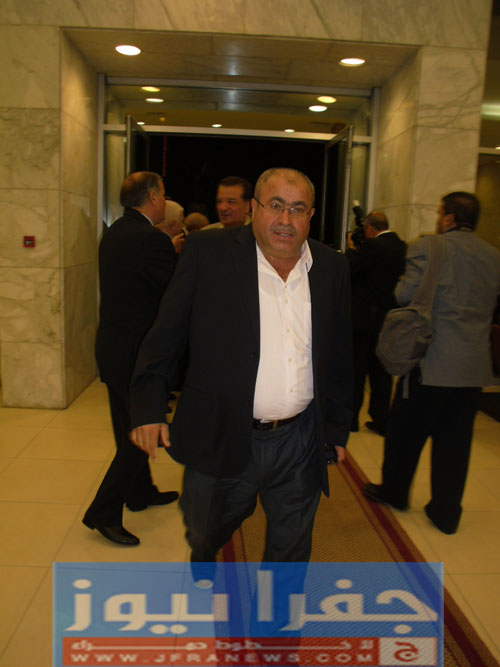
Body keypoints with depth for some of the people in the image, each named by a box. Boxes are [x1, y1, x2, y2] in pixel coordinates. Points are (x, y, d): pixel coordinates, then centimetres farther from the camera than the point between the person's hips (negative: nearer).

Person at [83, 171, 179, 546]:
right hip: (137, 351, -10)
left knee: (131, 429, 22)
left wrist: (172, 249, 12)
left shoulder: (114, 234, 8)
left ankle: (140, 492, 39)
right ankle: (104, 512, 11)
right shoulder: (151, 239, -21)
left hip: (114, 346, 10)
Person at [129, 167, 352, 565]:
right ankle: (203, 561, 56)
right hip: (221, 439, -1)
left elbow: (339, 357, 9)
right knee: (204, 532, 21)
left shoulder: (332, 268, 3)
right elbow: (165, 337, -5)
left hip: (300, 443, 2)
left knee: (291, 553, 16)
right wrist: (148, 409, -12)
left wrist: (338, 428, 11)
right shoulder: (208, 253, -6)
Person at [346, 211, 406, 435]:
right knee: (382, 372, 13)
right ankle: (381, 420, 19)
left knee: (357, 371, 5)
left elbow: (348, 270, -15)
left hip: (365, 318, -6)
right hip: (390, 319, 6)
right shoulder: (402, 247, 6)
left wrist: (350, 249, 2)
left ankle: (351, 418, 14)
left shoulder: (372, 246, -16)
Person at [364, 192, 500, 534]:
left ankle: (394, 491, 32)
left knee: (407, 431, 14)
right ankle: (446, 512, 24)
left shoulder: (427, 247, -12)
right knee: (454, 440, 13)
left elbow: (405, 295, -16)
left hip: (432, 361, -5)